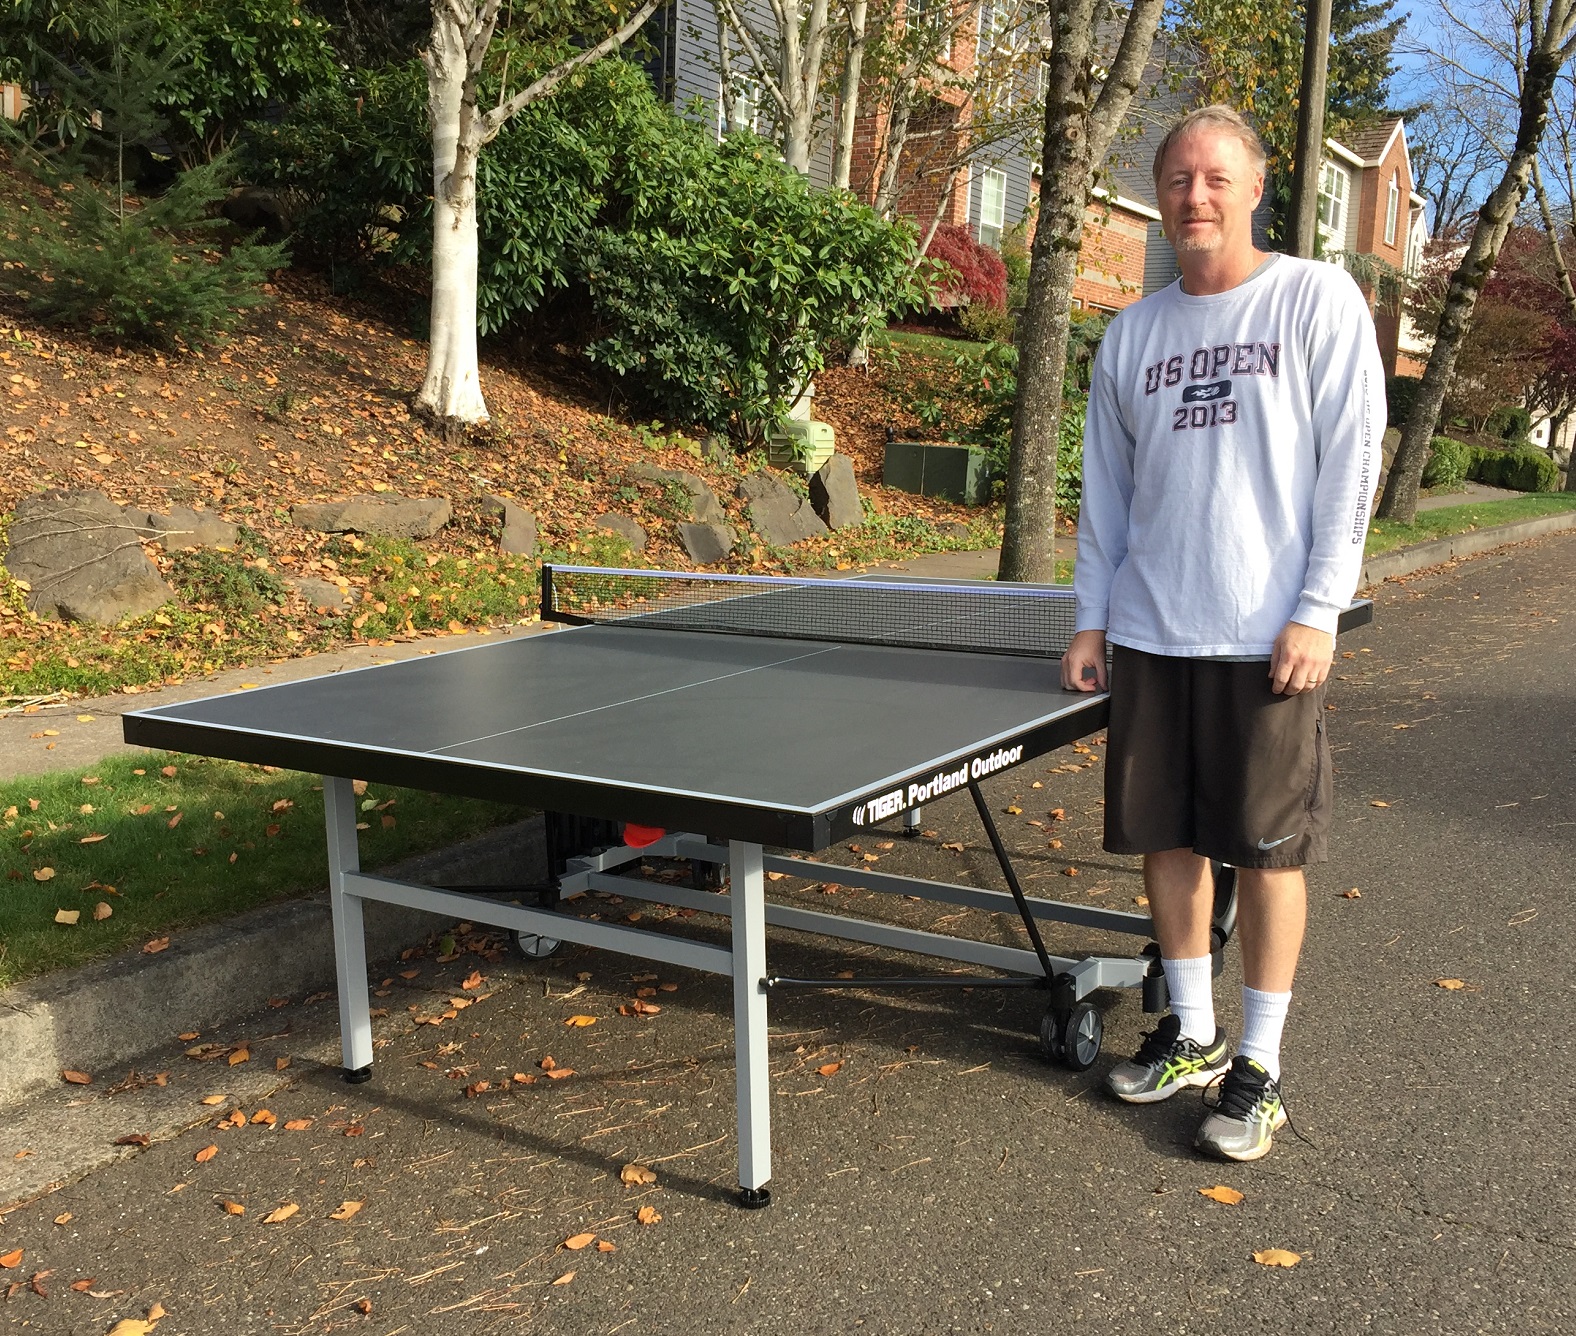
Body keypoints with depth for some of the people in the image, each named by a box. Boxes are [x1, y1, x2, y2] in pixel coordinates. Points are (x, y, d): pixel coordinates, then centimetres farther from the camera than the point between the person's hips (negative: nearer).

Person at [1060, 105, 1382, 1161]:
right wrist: (1092, 619, 9)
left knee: (1268, 851, 1)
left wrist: (1316, 611, -12)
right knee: (1166, 838, 9)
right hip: (1149, 633, 4)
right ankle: (1191, 1034, 26)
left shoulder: (1319, 299, 1)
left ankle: (1259, 1068, 15)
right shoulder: (1132, 334, 13)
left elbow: (1351, 461, -4)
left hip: (1268, 637, -4)